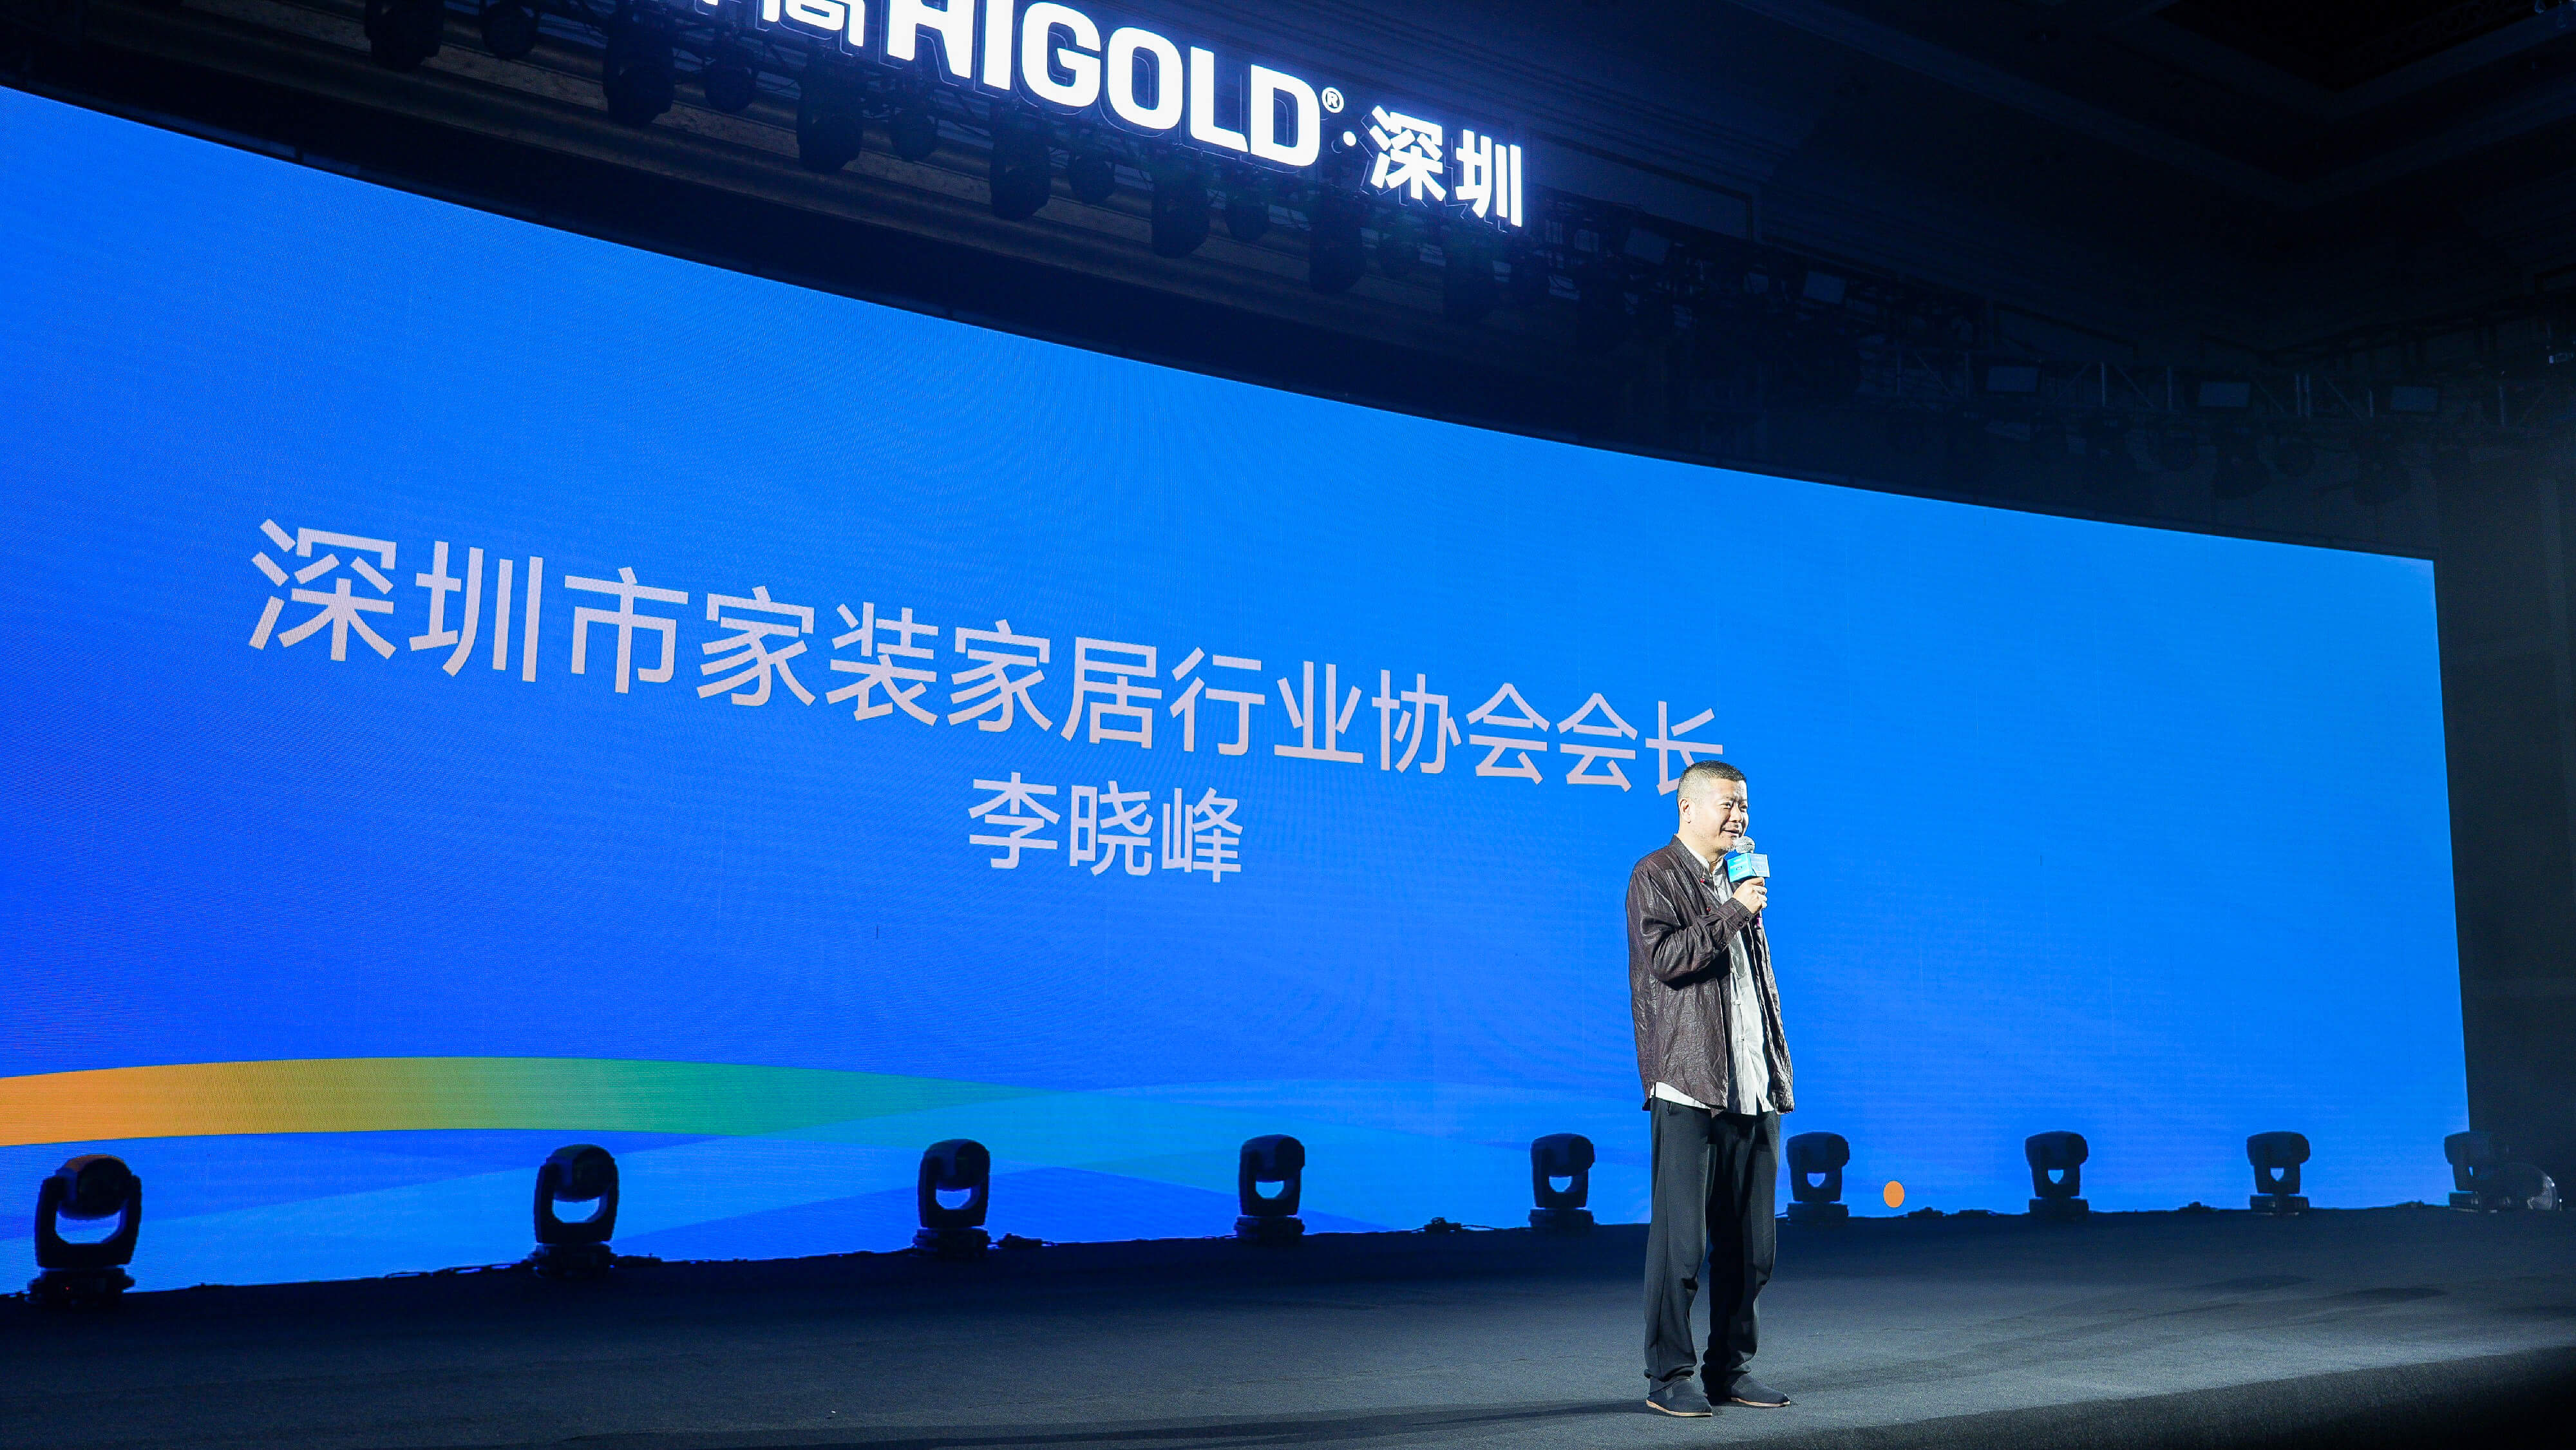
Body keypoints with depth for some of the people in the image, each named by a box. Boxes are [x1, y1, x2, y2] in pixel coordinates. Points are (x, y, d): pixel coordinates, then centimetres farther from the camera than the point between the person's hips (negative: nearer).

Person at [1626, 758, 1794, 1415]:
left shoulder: (1736, 879, 21)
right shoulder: (1656, 876, -2)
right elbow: (1666, 957, -17)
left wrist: (1778, 1071, 19)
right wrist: (1736, 912, -14)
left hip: (1754, 1089, 7)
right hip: (1689, 1087, -7)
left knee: (1749, 1242, 9)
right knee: (1681, 1238, -5)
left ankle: (1731, 1368, 20)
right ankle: (1668, 1376, 4)